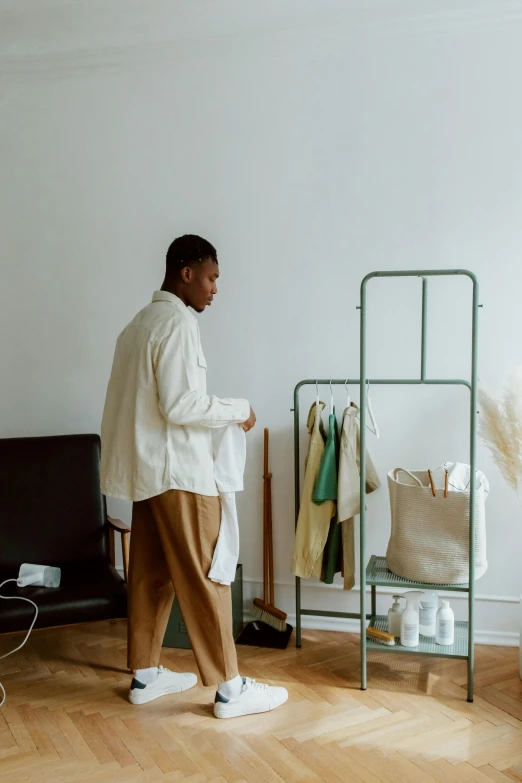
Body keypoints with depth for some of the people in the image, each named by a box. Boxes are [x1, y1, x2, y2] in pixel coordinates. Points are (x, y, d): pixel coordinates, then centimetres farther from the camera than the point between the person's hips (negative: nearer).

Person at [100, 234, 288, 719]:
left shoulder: (140, 323, 15)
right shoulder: (178, 322, -15)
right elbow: (181, 405, -22)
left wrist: (223, 412, 16)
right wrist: (238, 410, -9)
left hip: (144, 468, 10)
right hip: (178, 469, -10)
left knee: (150, 573, 14)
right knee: (203, 577, -3)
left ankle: (144, 675, 25)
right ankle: (230, 689, 7)